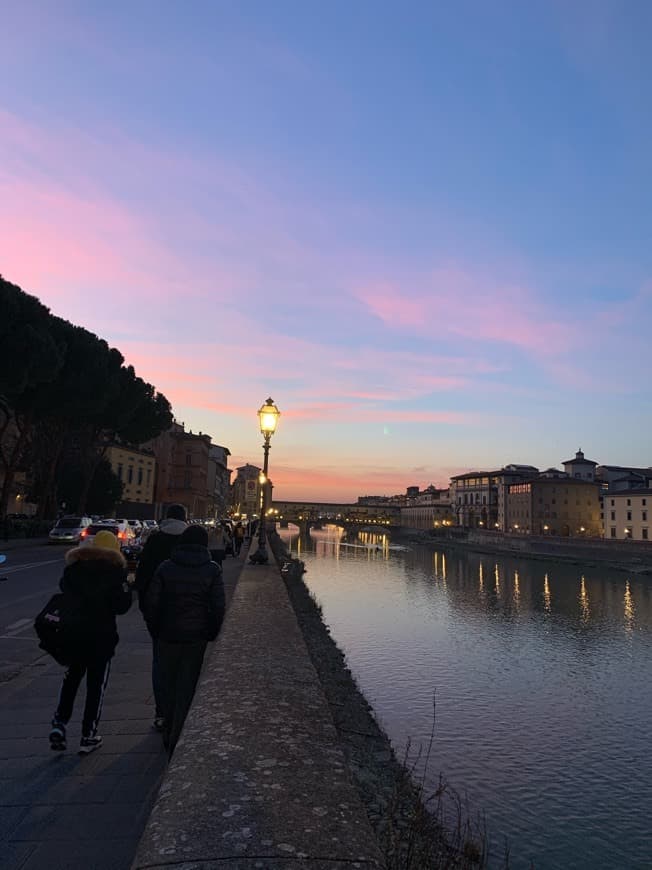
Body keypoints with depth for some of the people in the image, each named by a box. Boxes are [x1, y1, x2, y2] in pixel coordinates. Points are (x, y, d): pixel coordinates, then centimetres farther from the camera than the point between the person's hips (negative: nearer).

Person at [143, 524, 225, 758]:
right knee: (188, 689, 8)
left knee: (170, 686, 20)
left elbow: (151, 603, -3)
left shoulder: (166, 568, -2)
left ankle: (169, 735, 36)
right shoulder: (212, 570, -7)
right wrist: (211, 635, 3)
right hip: (197, 639, -2)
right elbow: (218, 607, -9)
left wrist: (156, 633, 8)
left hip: (168, 637, 2)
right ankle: (177, 744, 10)